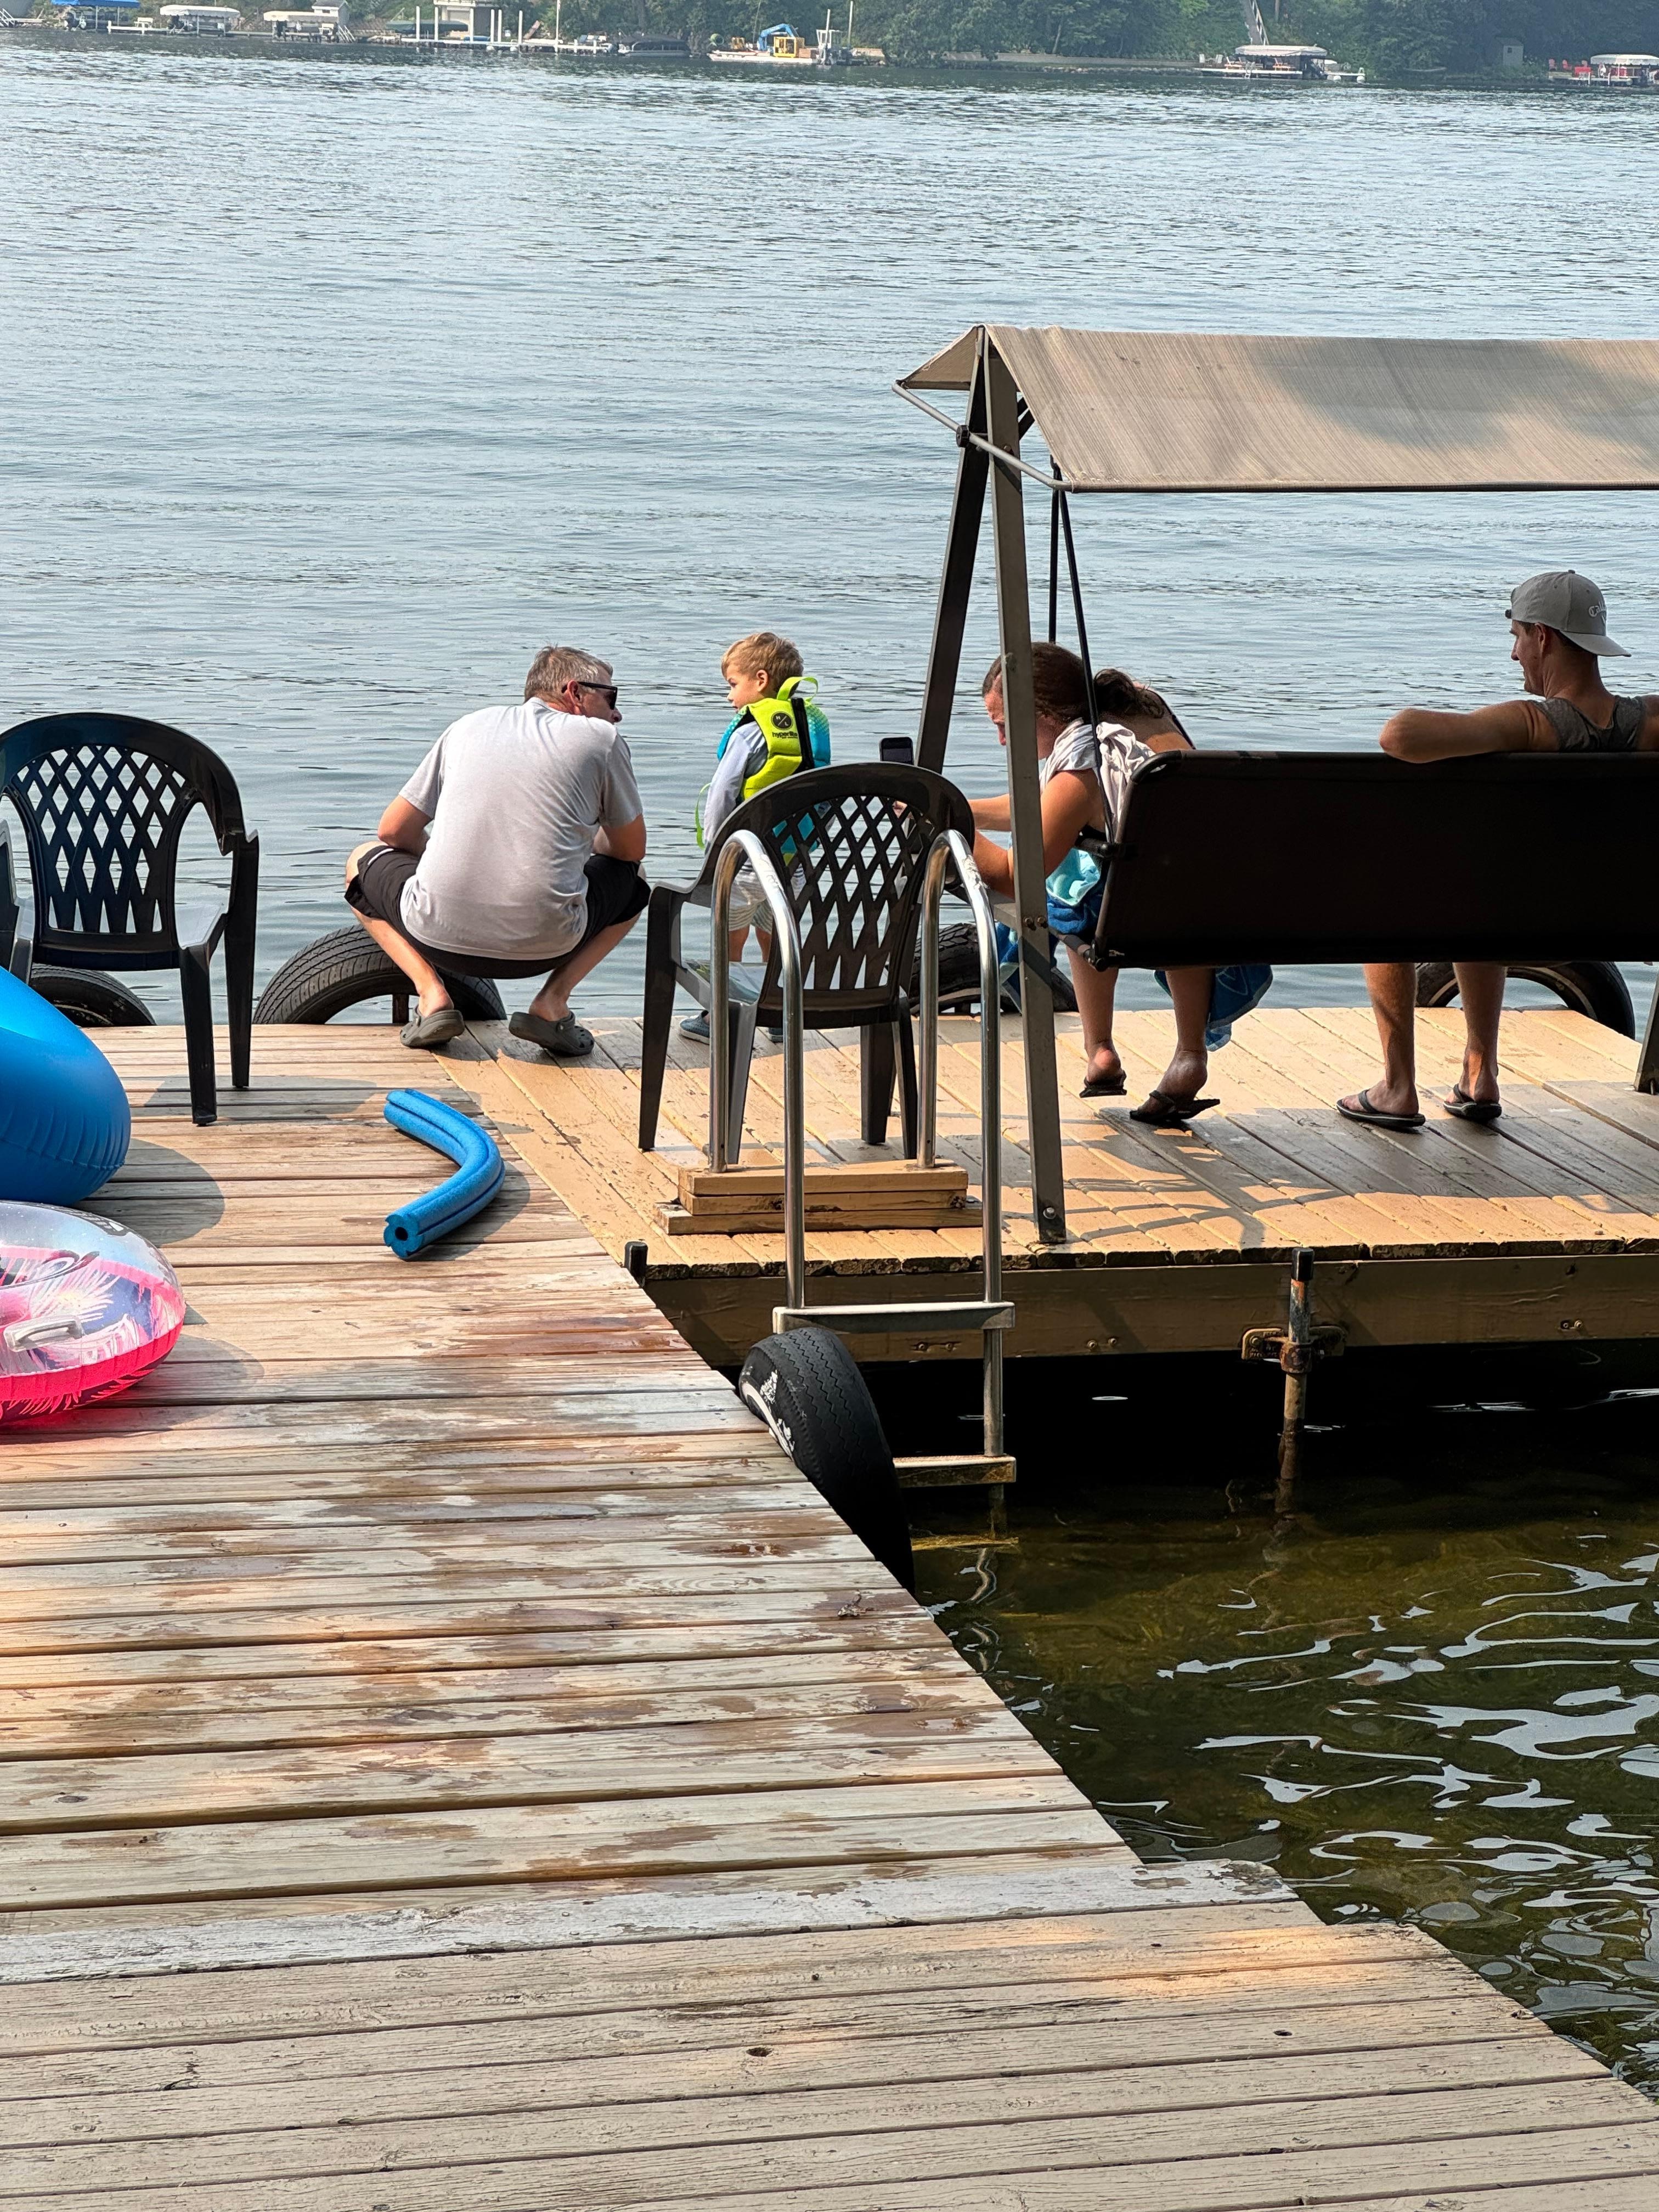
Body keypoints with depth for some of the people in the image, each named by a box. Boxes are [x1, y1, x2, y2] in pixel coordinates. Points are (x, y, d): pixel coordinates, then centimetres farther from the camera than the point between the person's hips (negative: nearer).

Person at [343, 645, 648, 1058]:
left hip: (439, 934, 2)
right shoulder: (601, 739, 7)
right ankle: (552, 1001, 8)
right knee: (633, 880, 29)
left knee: (364, 861, 32)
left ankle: (431, 993, 9)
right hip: (546, 944, -1)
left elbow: (394, 831, 18)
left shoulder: (470, 726, 16)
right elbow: (631, 849, 16)